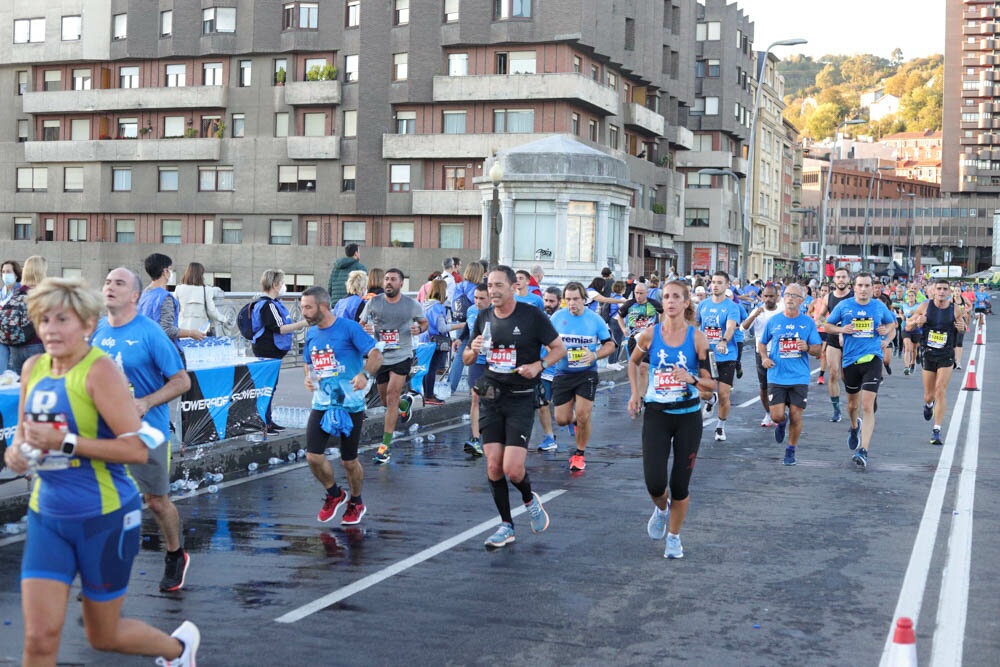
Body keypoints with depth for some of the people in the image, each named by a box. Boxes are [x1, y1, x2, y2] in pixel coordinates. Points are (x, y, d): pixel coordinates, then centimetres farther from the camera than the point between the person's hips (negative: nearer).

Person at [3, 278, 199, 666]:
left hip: (104, 518, -5)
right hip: (46, 516, 5)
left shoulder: (99, 371, -17)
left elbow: (138, 449, -22)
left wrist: (65, 442, -27)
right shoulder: (33, 368, 3)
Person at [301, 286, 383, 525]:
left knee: (349, 461, 6)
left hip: (350, 405, -5)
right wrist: (308, 377, 1)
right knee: (313, 456, -7)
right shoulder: (311, 333, 8)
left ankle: (355, 502, 33)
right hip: (322, 404, 5)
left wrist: (365, 374, -34)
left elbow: (376, 355, -16)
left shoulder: (348, 328, -12)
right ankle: (334, 494, 21)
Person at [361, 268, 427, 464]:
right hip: (380, 357, 3)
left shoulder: (412, 305, -3)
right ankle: (404, 404, 53)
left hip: (401, 357, -3)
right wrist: (365, 329, -18)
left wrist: (419, 329, -12)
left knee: (391, 398, -12)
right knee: (385, 399, 16)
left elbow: (424, 322, 11)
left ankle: (385, 445, -9)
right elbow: (360, 325, 6)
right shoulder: (373, 303, -1)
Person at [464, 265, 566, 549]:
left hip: (520, 400, -4)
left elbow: (559, 348, 1)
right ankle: (506, 526, 18)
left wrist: (539, 365, -17)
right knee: (493, 466, 2)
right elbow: (467, 359, 16)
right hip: (490, 397, 4)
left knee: (512, 468, -13)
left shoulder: (533, 316, -7)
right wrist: (473, 350, -7)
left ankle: (529, 499, 21)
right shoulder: (484, 318, 6)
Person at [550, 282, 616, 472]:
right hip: (562, 373, 2)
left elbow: (610, 345, 1)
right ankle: (575, 420, 40)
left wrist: (594, 355, -17)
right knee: (561, 420, 2)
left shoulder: (595, 319, -6)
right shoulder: (557, 317, -4)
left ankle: (579, 454, 13)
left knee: (582, 417, -9)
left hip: (586, 373, -2)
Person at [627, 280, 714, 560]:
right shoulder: (650, 334, -3)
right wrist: (635, 393, 8)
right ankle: (661, 509, 28)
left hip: (688, 416, -1)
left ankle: (674, 536, 26)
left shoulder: (697, 337, -7)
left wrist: (691, 379, -24)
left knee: (680, 484, 3)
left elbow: (711, 383, -5)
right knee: (654, 483, -9)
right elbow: (634, 362, 18)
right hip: (656, 414, 1)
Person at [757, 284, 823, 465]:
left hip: (799, 378, 0)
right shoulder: (773, 321, 4)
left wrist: (807, 347, -17)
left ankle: (791, 450, 21)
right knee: (777, 415, -8)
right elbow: (762, 342, 16)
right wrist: (764, 357, -4)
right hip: (776, 377, 0)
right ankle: (782, 423, 30)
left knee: (796, 417, 0)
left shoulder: (808, 322, 2)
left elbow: (819, 351, 5)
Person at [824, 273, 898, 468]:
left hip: (872, 358, -2)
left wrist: (886, 330, -2)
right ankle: (854, 427, 53)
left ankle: (863, 450, -15)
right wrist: (842, 329, -11)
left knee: (867, 406, -14)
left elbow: (892, 323, 21)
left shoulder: (879, 306, 4)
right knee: (853, 403, 18)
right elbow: (828, 326, 9)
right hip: (850, 360, 2)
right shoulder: (843, 306, 1)